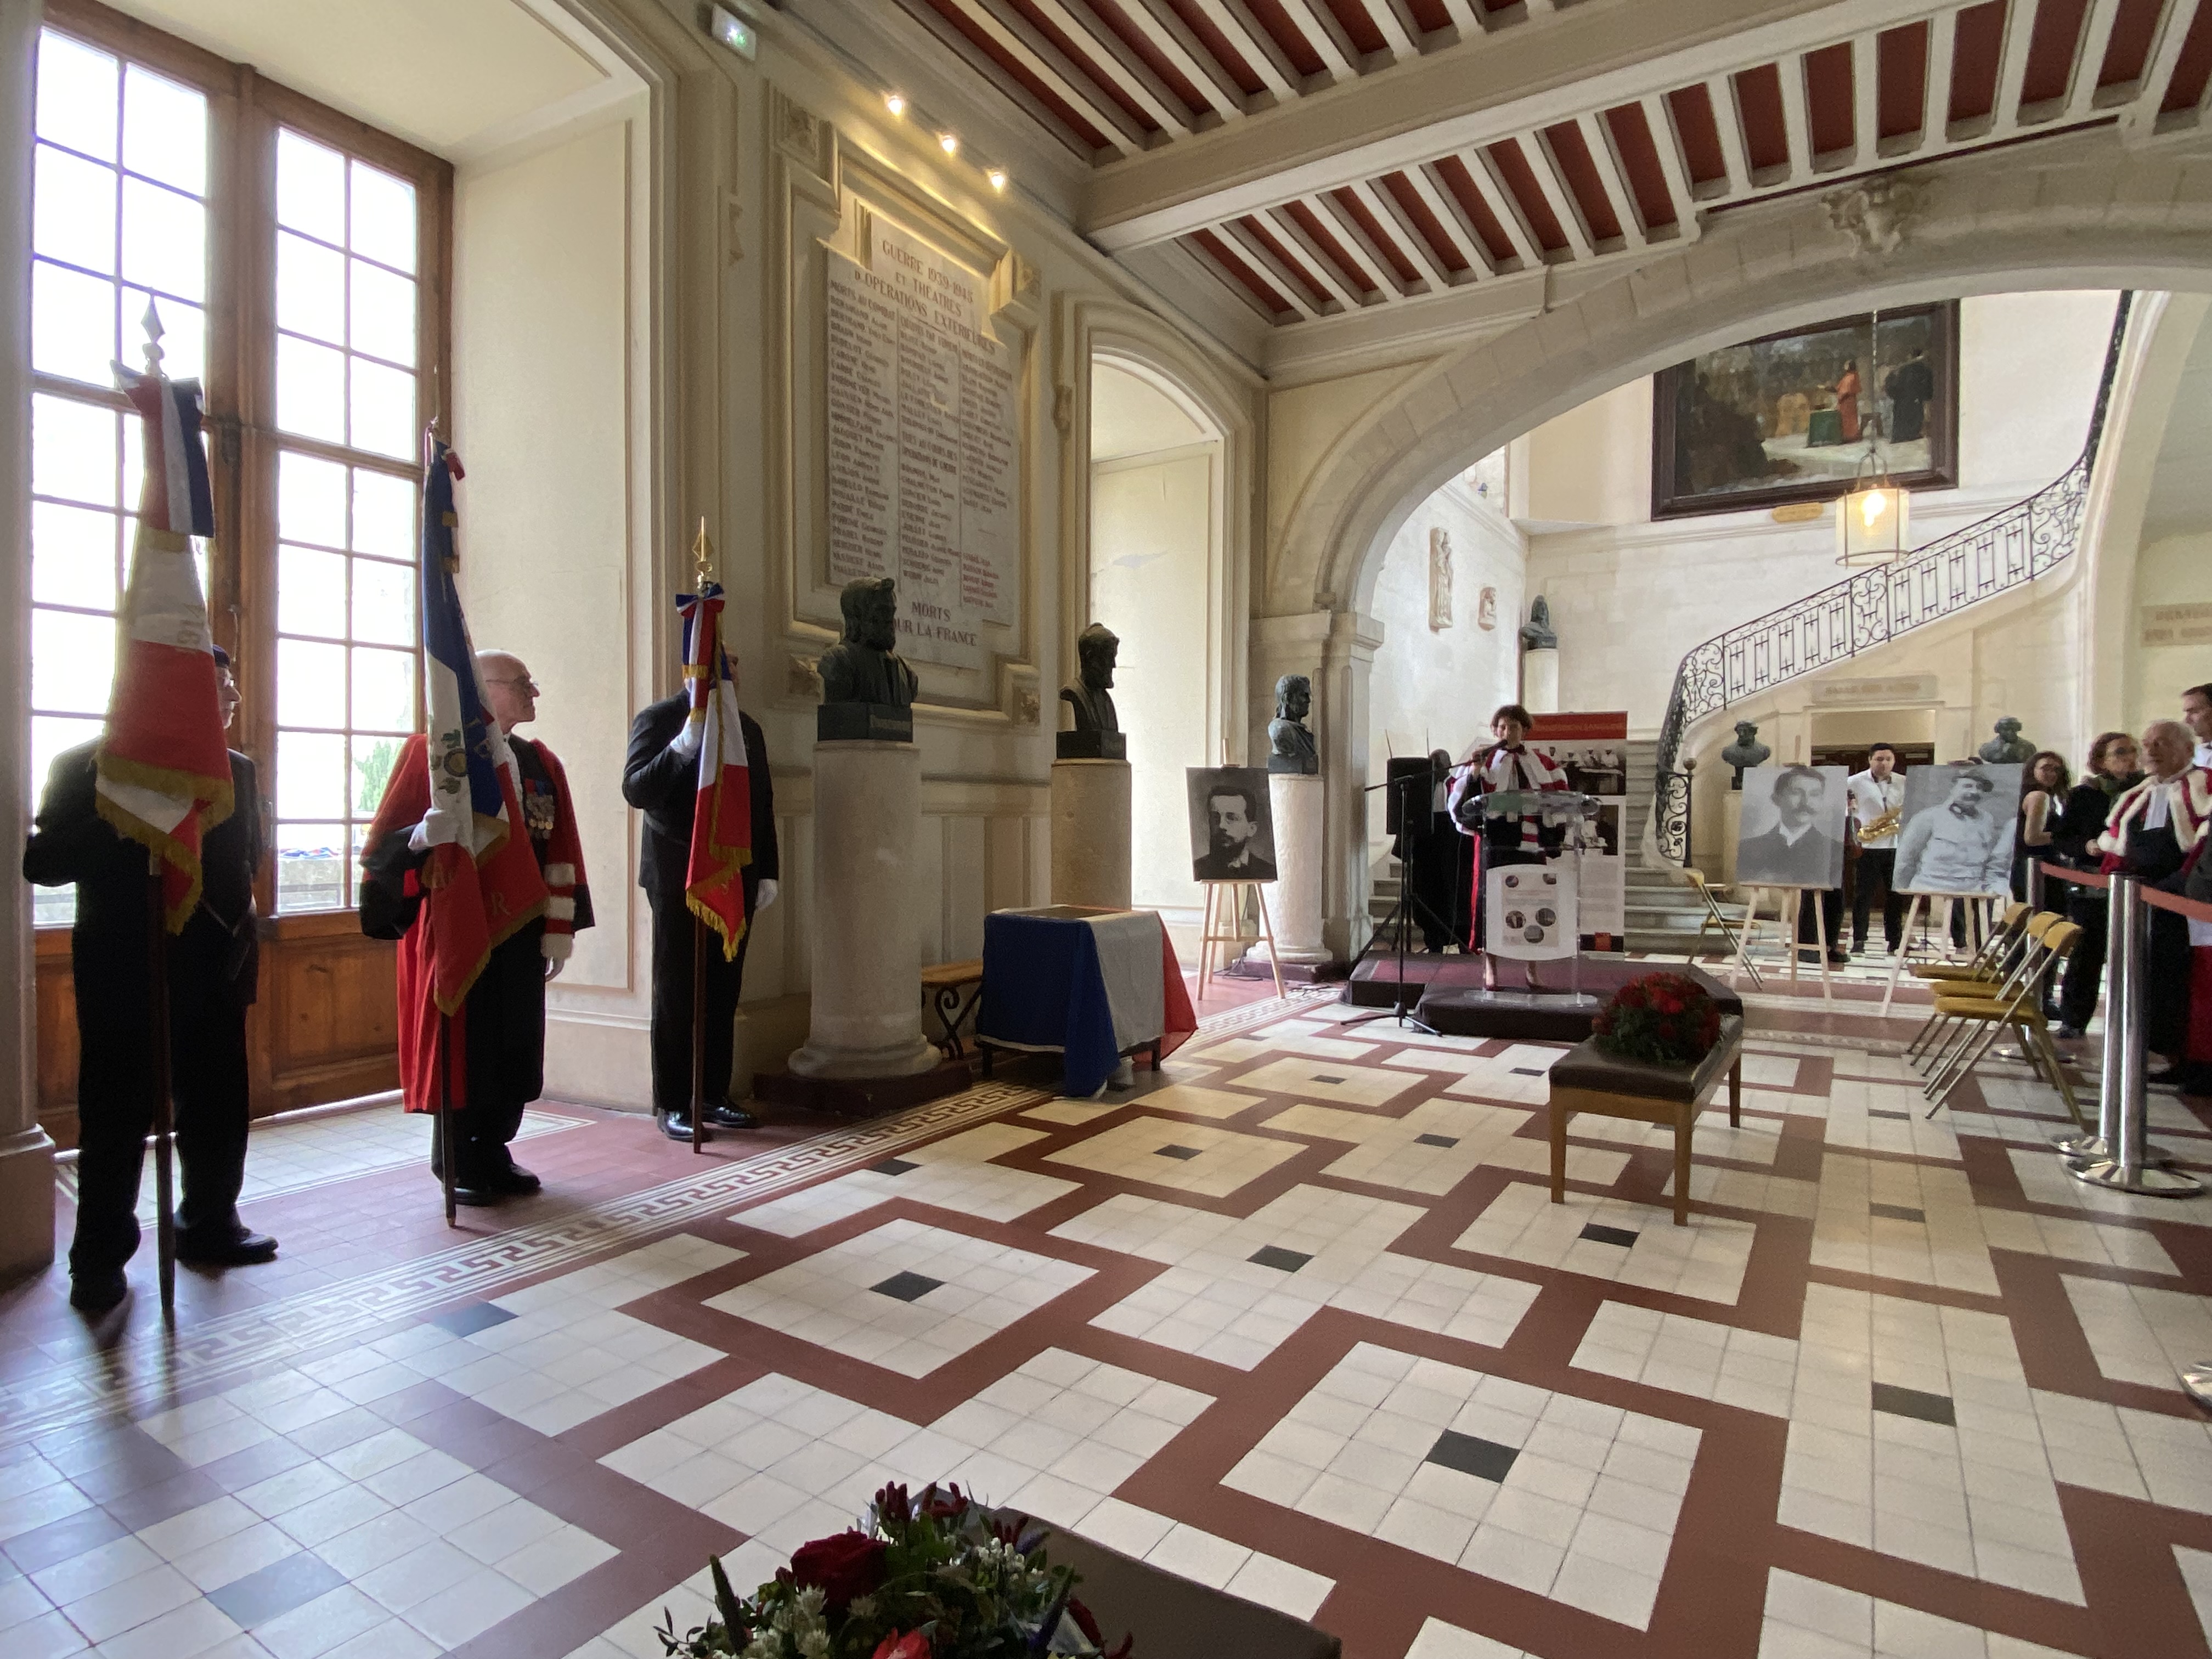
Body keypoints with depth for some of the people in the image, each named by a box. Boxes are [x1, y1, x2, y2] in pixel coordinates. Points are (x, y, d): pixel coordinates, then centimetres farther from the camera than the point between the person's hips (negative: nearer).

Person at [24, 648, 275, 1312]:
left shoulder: (236, 771, 9)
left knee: (220, 1109, 11)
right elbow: (42, 860, -11)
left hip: (213, 970, 4)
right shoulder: (90, 763, -5)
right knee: (117, 1116, 6)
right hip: (126, 971, -4)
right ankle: (100, 1258, 21)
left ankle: (210, 1225, 28)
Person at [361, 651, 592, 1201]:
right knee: (460, 1042, 4)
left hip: (519, 930, 5)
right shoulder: (433, 752, -5)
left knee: (514, 1042, 9)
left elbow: (560, 854, 6)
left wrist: (558, 930, 1)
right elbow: (389, 836, -8)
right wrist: (422, 837, -30)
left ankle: (494, 1152, 23)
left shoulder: (541, 763, 9)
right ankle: (456, 1162, 18)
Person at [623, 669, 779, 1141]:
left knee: (724, 992, 6)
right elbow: (636, 791, -12)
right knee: (676, 994, 2)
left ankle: (715, 1094, 15)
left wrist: (767, 871, 9)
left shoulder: (747, 727, 13)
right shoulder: (658, 720, -1)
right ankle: (672, 1104, 9)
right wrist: (684, 745, -24)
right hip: (679, 877, -4)